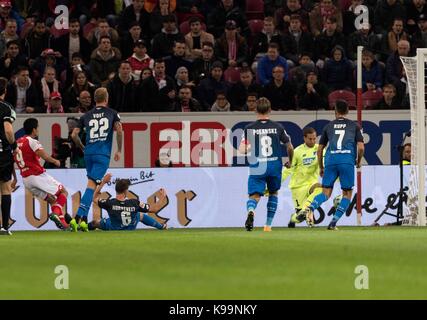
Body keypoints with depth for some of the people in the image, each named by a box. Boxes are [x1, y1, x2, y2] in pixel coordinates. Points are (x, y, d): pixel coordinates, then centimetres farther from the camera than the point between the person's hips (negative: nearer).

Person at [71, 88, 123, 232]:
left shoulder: (87, 115, 14)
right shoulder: (112, 113, 7)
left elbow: (74, 135, 10)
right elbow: (119, 131, -6)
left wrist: (83, 148, 26)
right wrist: (119, 150, 5)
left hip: (88, 153, 4)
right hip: (103, 154, -4)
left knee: (91, 184, 18)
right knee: (91, 185, -11)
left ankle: (84, 220, 12)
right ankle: (78, 217, -25)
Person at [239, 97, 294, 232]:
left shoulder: (249, 128, -2)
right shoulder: (277, 127, 2)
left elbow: (242, 150, -8)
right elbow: (290, 147, 10)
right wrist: (290, 161, 28)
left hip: (257, 167, -1)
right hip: (274, 165, 1)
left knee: (254, 195, -5)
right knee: (273, 193, 24)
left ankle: (251, 211, -40)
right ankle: (268, 224, 23)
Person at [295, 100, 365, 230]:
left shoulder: (329, 126, 17)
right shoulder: (354, 126, 13)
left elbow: (319, 149, 17)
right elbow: (361, 147, 3)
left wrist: (321, 168, 27)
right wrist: (358, 161, 22)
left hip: (330, 161, 2)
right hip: (347, 160, -2)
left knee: (326, 193, 6)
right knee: (347, 194, 10)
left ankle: (310, 208, -23)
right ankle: (333, 222, -2)